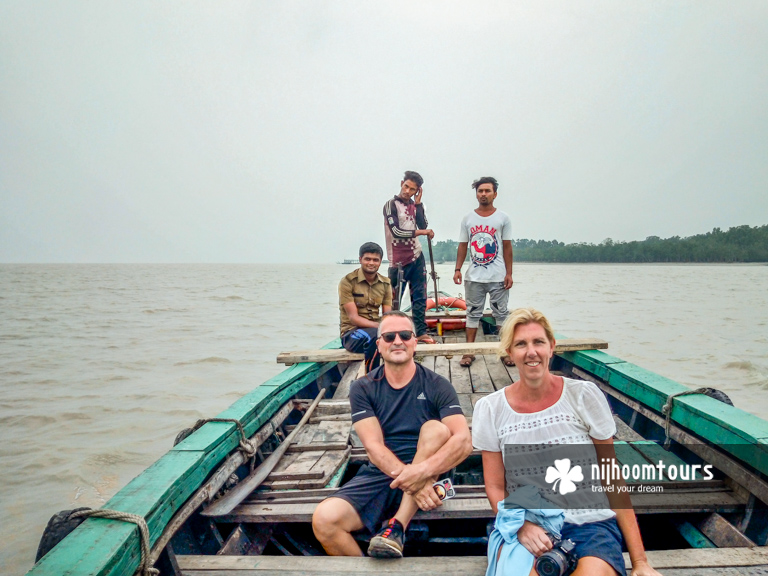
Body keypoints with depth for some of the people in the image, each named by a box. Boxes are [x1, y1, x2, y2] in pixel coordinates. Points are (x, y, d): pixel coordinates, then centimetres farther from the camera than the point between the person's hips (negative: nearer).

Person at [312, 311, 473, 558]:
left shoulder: (436, 386, -3)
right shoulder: (362, 388, 1)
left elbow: (464, 441, -16)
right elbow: (373, 446, -10)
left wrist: (422, 471, -32)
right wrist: (407, 476, -28)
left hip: (426, 474, 0)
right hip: (379, 475, 1)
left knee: (437, 428, -29)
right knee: (324, 520, -25)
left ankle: (397, 526, -24)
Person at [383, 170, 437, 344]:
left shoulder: (415, 205, 12)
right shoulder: (391, 205, -6)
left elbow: (423, 225, -1)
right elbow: (397, 232, -15)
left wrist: (418, 203, -5)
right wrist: (423, 232, -9)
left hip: (417, 257, 6)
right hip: (399, 260, -6)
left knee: (420, 296, 5)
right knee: (395, 299, 0)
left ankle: (421, 332, 11)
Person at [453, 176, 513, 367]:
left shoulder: (502, 218, 3)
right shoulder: (468, 219, 7)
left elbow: (507, 247, 3)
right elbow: (462, 246, 8)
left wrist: (509, 273, -3)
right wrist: (458, 269, -4)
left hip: (498, 277, -1)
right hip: (474, 277, 1)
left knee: (502, 313, 4)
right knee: (473, 313, 7)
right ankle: (469, 352, 11)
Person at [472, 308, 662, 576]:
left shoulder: (584, 396, -2)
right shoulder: (490, 410, 0)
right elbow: (495, 487, 5)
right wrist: (521, 526, -16)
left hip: (590, 524, 0)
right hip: (525, 523, 0)